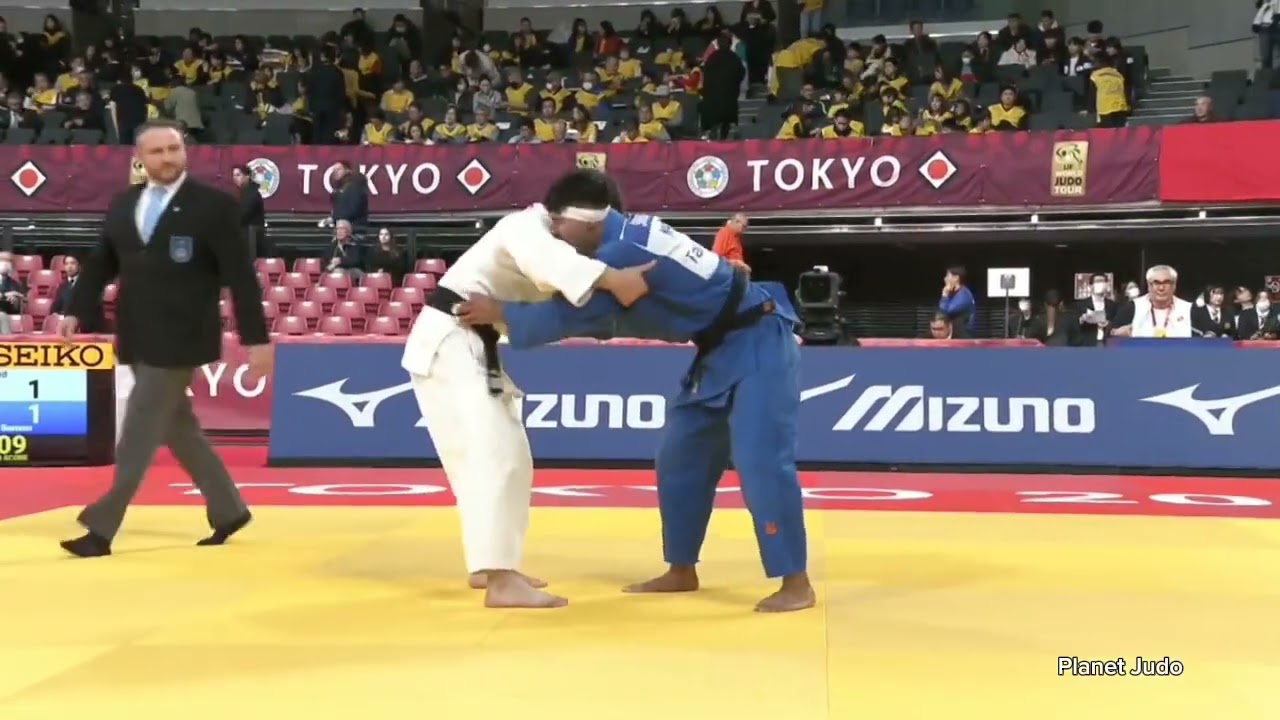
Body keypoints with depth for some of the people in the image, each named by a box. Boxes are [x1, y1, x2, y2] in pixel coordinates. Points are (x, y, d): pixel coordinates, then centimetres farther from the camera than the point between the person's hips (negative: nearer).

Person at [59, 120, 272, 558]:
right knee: (177, 427, 14)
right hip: (138, 340, 7)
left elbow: (241, 276, -10)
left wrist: (255, 338, -13)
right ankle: (228, 509, 27)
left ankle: (102, 529, 3)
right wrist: (76, 312, 5)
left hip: (178, 341, -7)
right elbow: (100, 264, 17)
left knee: (138, 436, -5)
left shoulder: (214, 205, -7)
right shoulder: (122, 205, 10)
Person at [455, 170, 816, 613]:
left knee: (760, 462, -16)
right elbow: (586, 302, 17)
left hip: (758, 347, -10)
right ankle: (682, 571, 23)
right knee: (680, 459, 12)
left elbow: (572, 315, -20)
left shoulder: (623, 253, -24)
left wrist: (499, 313, -10)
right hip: (723, 352, 10)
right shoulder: (631, 233, 6)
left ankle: (796, 583, -8)